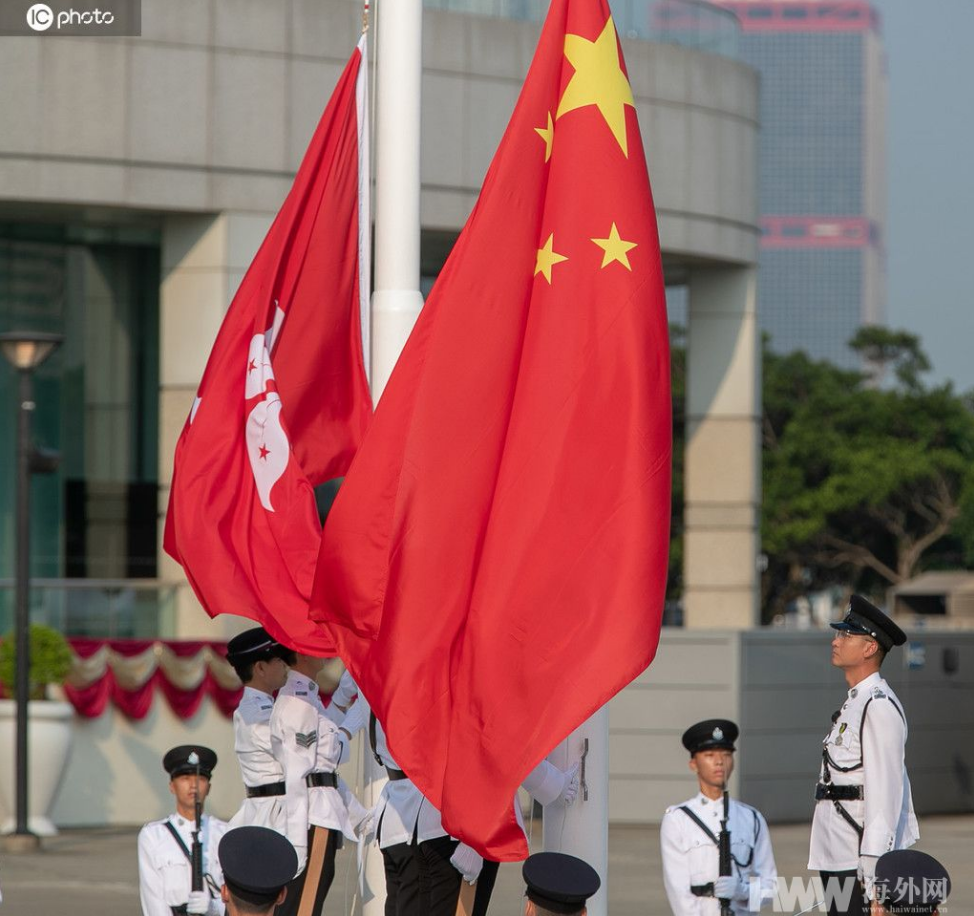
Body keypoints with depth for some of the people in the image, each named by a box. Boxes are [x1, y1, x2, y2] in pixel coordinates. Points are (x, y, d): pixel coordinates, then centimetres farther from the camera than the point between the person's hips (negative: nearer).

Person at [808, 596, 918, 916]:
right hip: (840, 859, 10)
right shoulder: (856, 703, 18)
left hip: (862, 861, -10)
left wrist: (871, 865, -23)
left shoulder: (879, 706, -13)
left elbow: (885, 788, -19)